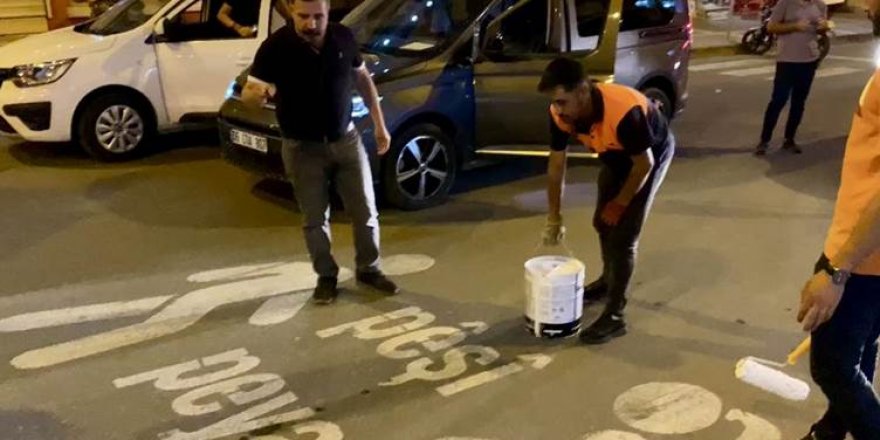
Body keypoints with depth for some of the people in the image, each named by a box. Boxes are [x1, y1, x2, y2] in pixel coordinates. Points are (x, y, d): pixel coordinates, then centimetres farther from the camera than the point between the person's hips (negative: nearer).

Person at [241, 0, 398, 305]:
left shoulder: (344, 37, -4)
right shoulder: (276, 47, -15)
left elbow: (363, 79, 10)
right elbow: (249, 92, -15)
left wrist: (379, 124, 9)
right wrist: (256, 93, -40)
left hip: (346, 139, 3)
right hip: (303, 148, -3)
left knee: (365, 211, 8)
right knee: (315, 219, 7)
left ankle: (369, 269, 28)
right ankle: (326, 276, 27)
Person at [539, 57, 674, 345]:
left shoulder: (624, 112, -42)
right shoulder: (560, 114, -24)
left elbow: (644, 163, -28)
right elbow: (556, 164, -10)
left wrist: (620, 203, -16)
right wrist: (554, 217, -7)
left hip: (653, 154, -6)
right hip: (615, 156, 7)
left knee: (623, 236, -11)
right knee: (602, 223, 18)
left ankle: (614, 316, -2)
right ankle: (608, 280, 44)